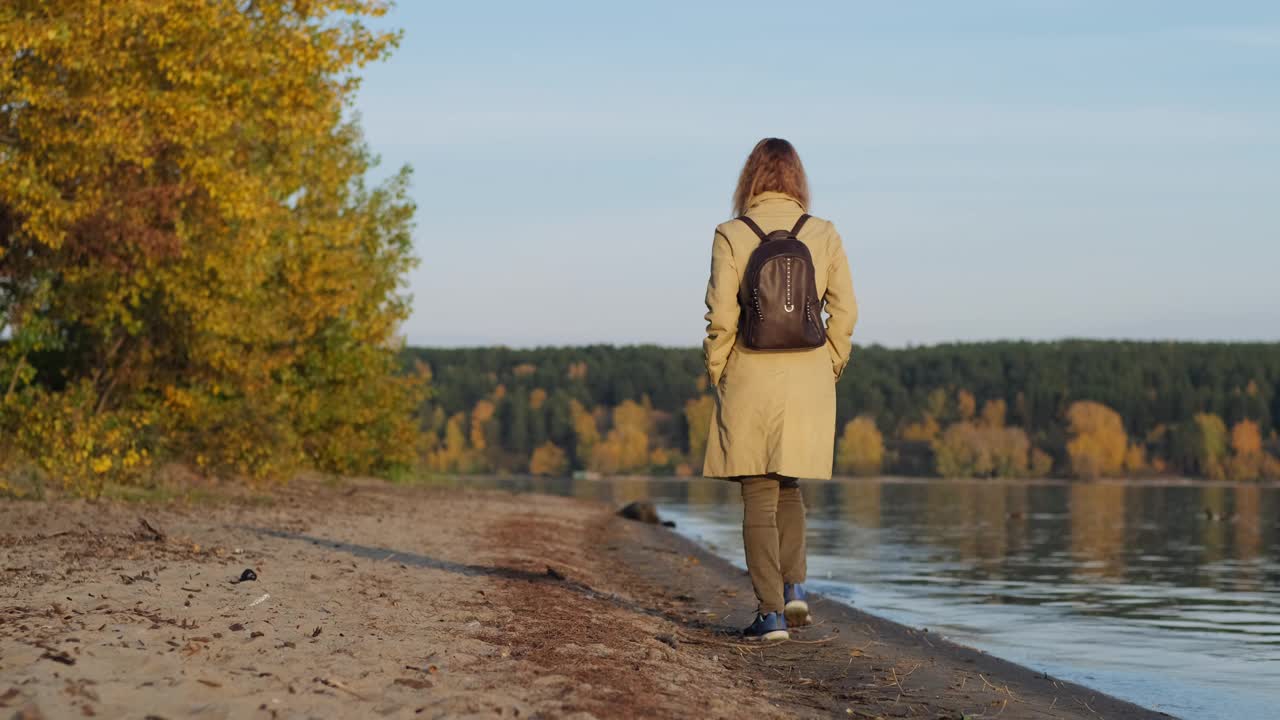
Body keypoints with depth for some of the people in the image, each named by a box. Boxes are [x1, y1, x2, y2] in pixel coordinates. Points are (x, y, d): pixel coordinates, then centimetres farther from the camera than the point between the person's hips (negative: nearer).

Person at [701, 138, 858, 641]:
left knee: (758, 496, 5)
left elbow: (721, 317, -8)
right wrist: (830, 368, 12)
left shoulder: (731, 235, -6)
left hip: (750, 378, -2)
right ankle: (794, 584, 8)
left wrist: (715, 375, 4)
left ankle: (771, 612, 1)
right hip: (808, 380, 3)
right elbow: (844, 311, 1)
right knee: (789, 486, 22)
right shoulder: (824, 234, 1)